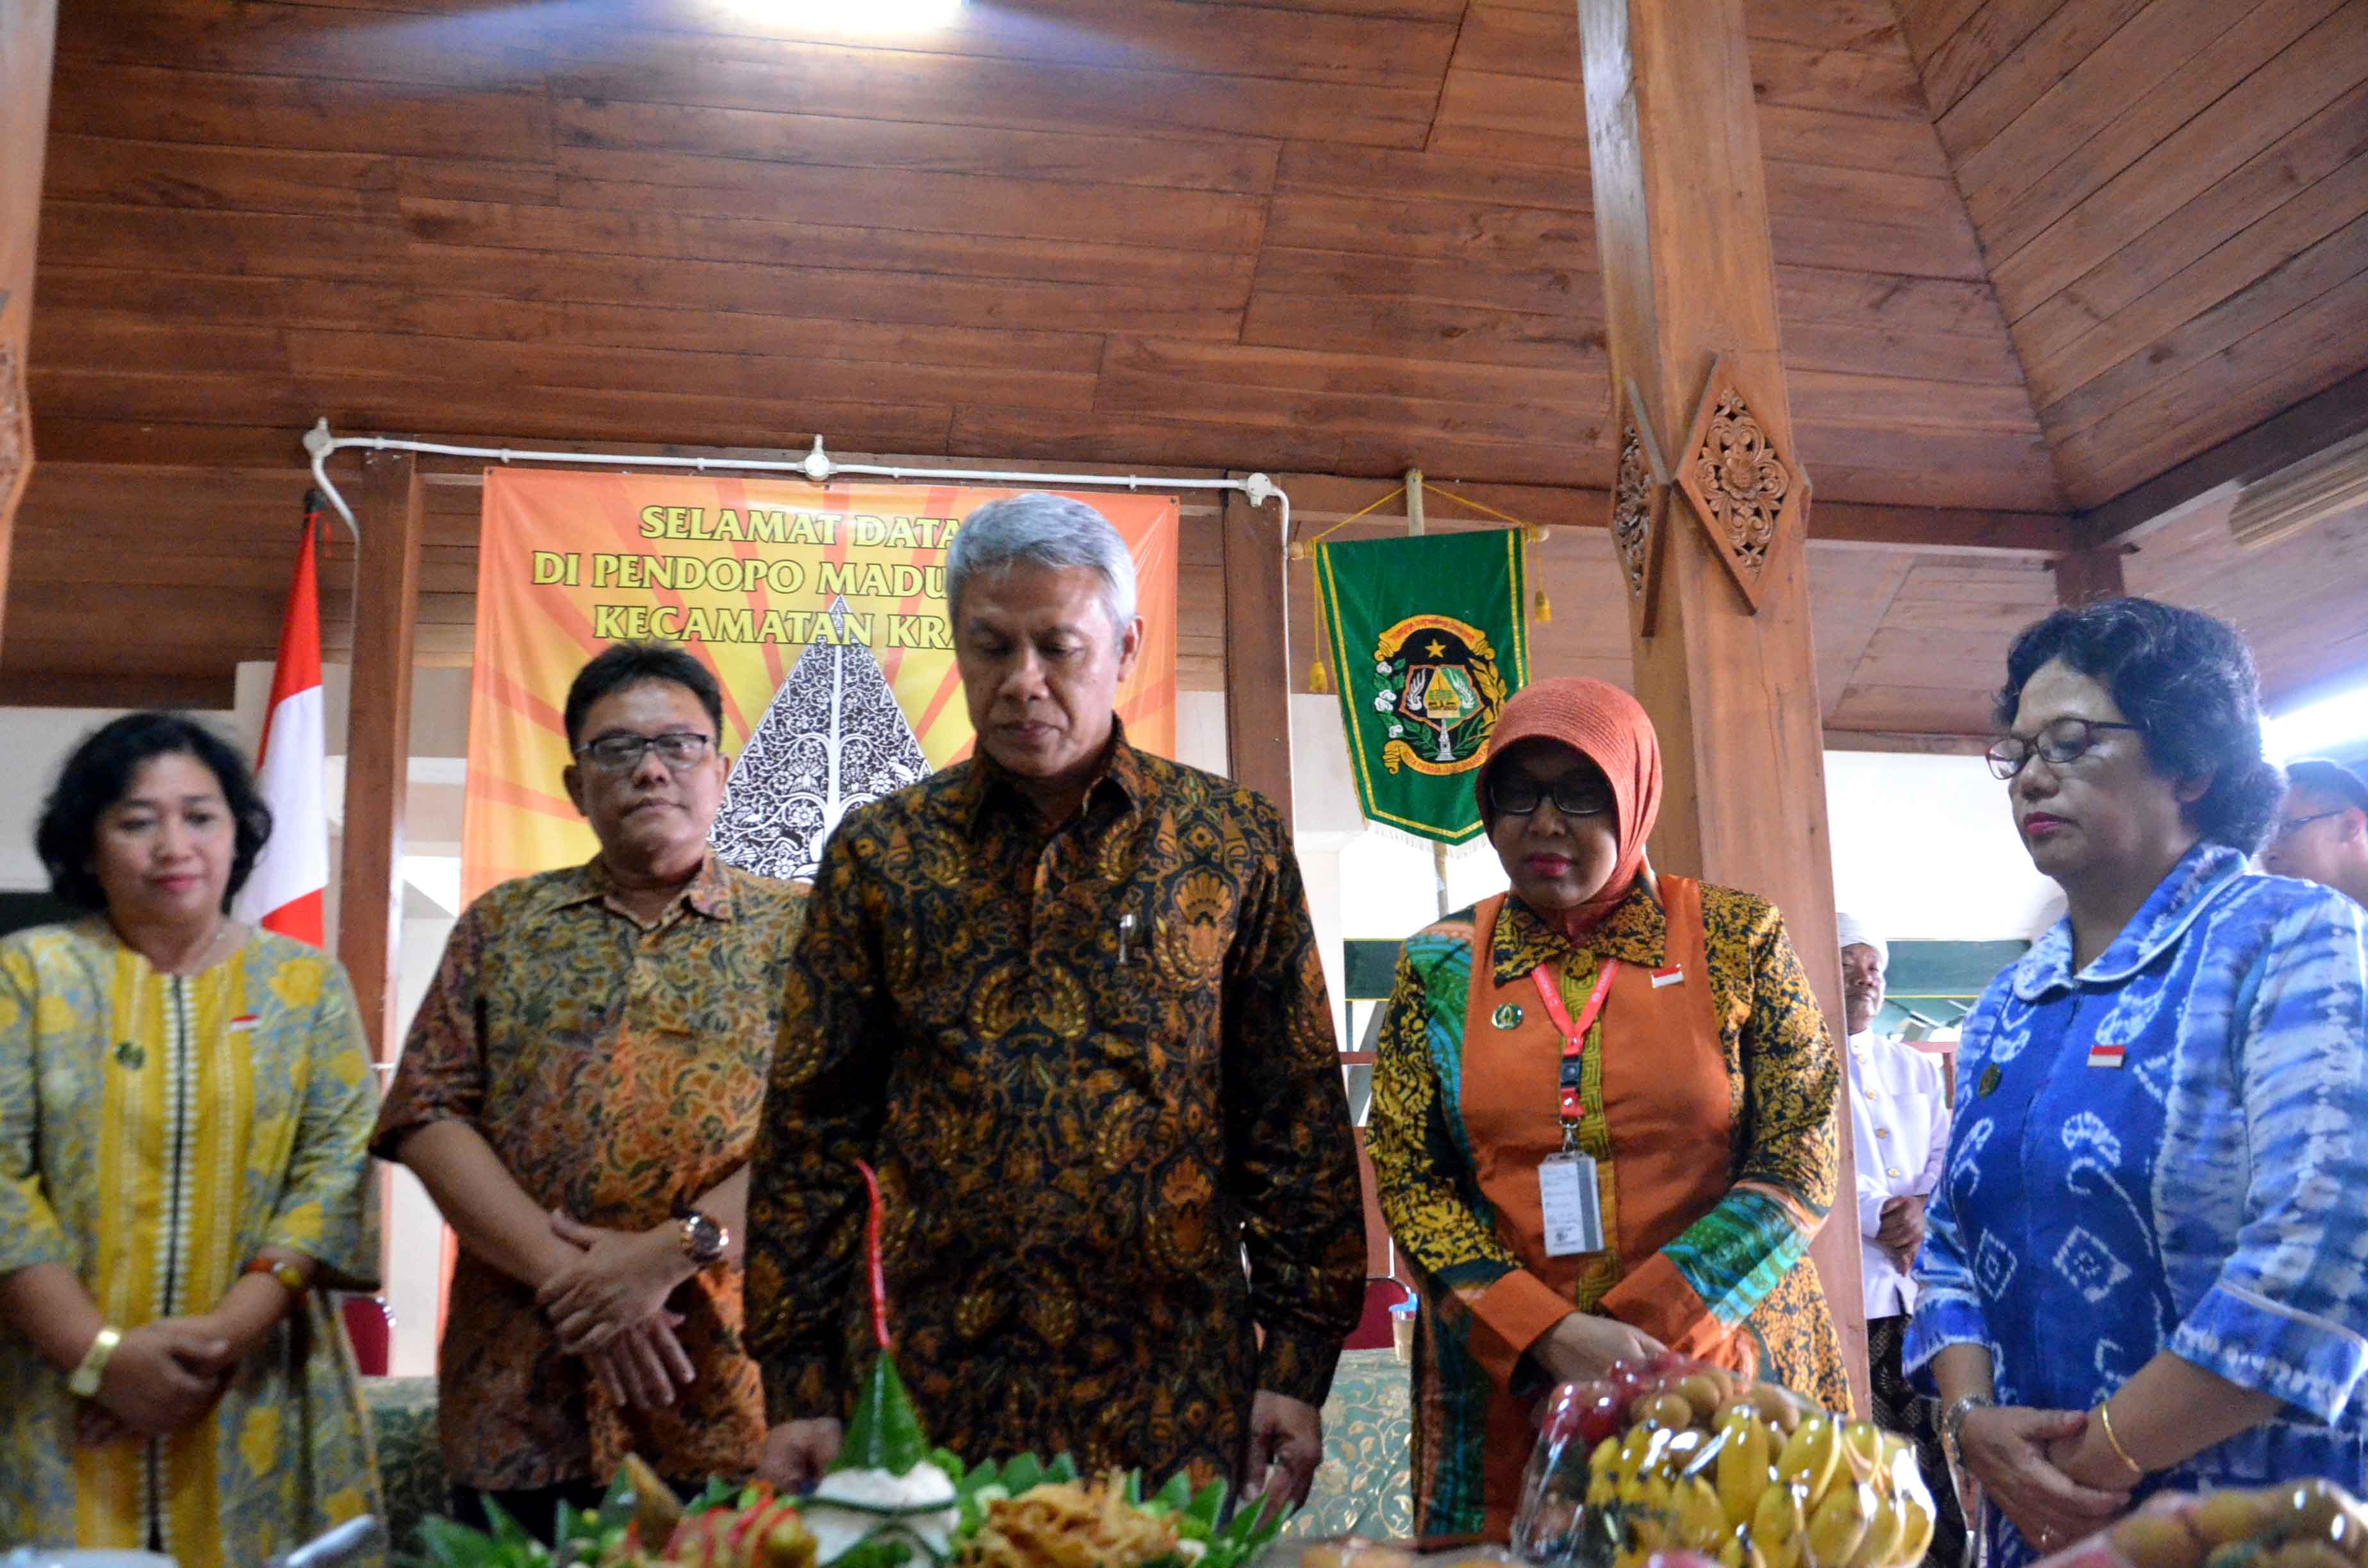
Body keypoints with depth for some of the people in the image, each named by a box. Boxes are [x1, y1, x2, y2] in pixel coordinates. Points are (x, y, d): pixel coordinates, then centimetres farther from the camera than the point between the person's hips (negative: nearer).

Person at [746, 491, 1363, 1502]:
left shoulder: (1233, 842, 1)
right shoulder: (880, 852, 4)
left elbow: (1299, 1116, 2)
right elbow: (812, 1127, 5)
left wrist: (1299, 1359, -2)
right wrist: (799, 1380, 1)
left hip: (1173, 1393, -1)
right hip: (927, 1384, 1)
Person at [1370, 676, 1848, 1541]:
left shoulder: (1738, 938, 1)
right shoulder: (1438, 966, 4)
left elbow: (1800, 1160, -4)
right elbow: (1409, 1179, 1)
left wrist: (1651, 1331, -14)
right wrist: (1547, 1336, -13)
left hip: (1719, 1362, -1)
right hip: (1505, 1390, 1)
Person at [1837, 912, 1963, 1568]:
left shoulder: (1917, 1069, 20)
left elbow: (1946, 1157, 12)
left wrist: (1924, 1209, -8)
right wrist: (1882, 1215, -13)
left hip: (1921, 1285, 5)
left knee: (1936, 1446, 8)